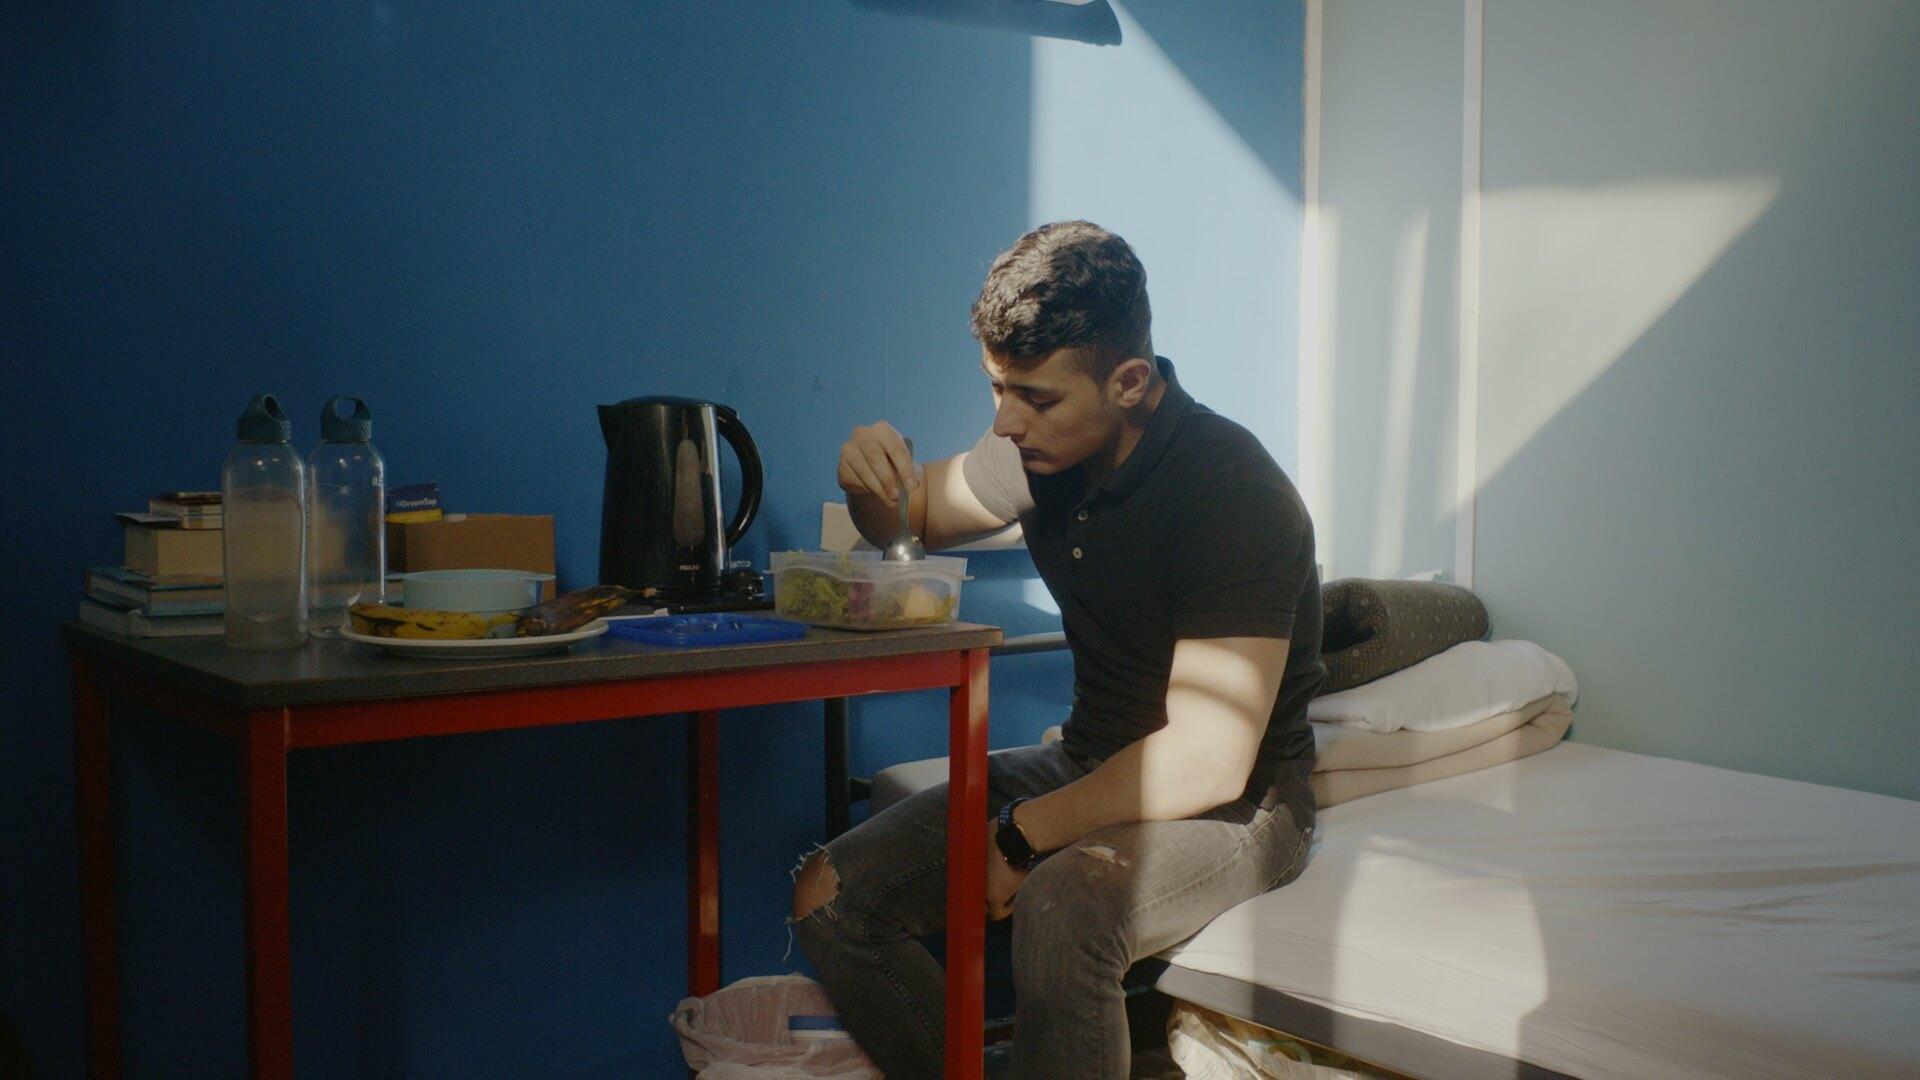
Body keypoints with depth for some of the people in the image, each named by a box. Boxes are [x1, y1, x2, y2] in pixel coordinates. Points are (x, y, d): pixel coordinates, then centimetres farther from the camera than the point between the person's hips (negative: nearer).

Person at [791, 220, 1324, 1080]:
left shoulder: (1231, 494, -24)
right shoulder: (1045, 448, -2)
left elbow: (1208, 761, -27)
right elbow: (915, 518, 17)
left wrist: (1022, 835, -20)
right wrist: (870, 483, -8)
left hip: (1234, 805, -7)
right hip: (1090, 765, 7)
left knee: (1061, 907, -38)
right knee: (829, 896, -8)